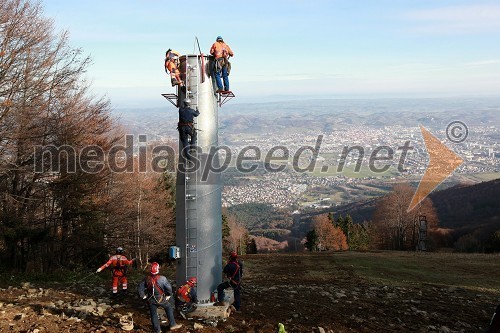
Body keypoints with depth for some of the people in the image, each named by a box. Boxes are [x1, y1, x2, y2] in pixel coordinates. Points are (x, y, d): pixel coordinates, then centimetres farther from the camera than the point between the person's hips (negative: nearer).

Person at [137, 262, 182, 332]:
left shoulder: (147, 279, -6)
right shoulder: (162, 278, -17)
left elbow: (139, 288, -3)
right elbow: (169, 287, -18)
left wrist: (143, 296, 9)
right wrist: (169, 295, 0)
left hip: (150, 300, 3)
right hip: (160, 299, -3)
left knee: (153, 314, 15)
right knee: (169, 308, 18)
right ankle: (172, 325, 16)